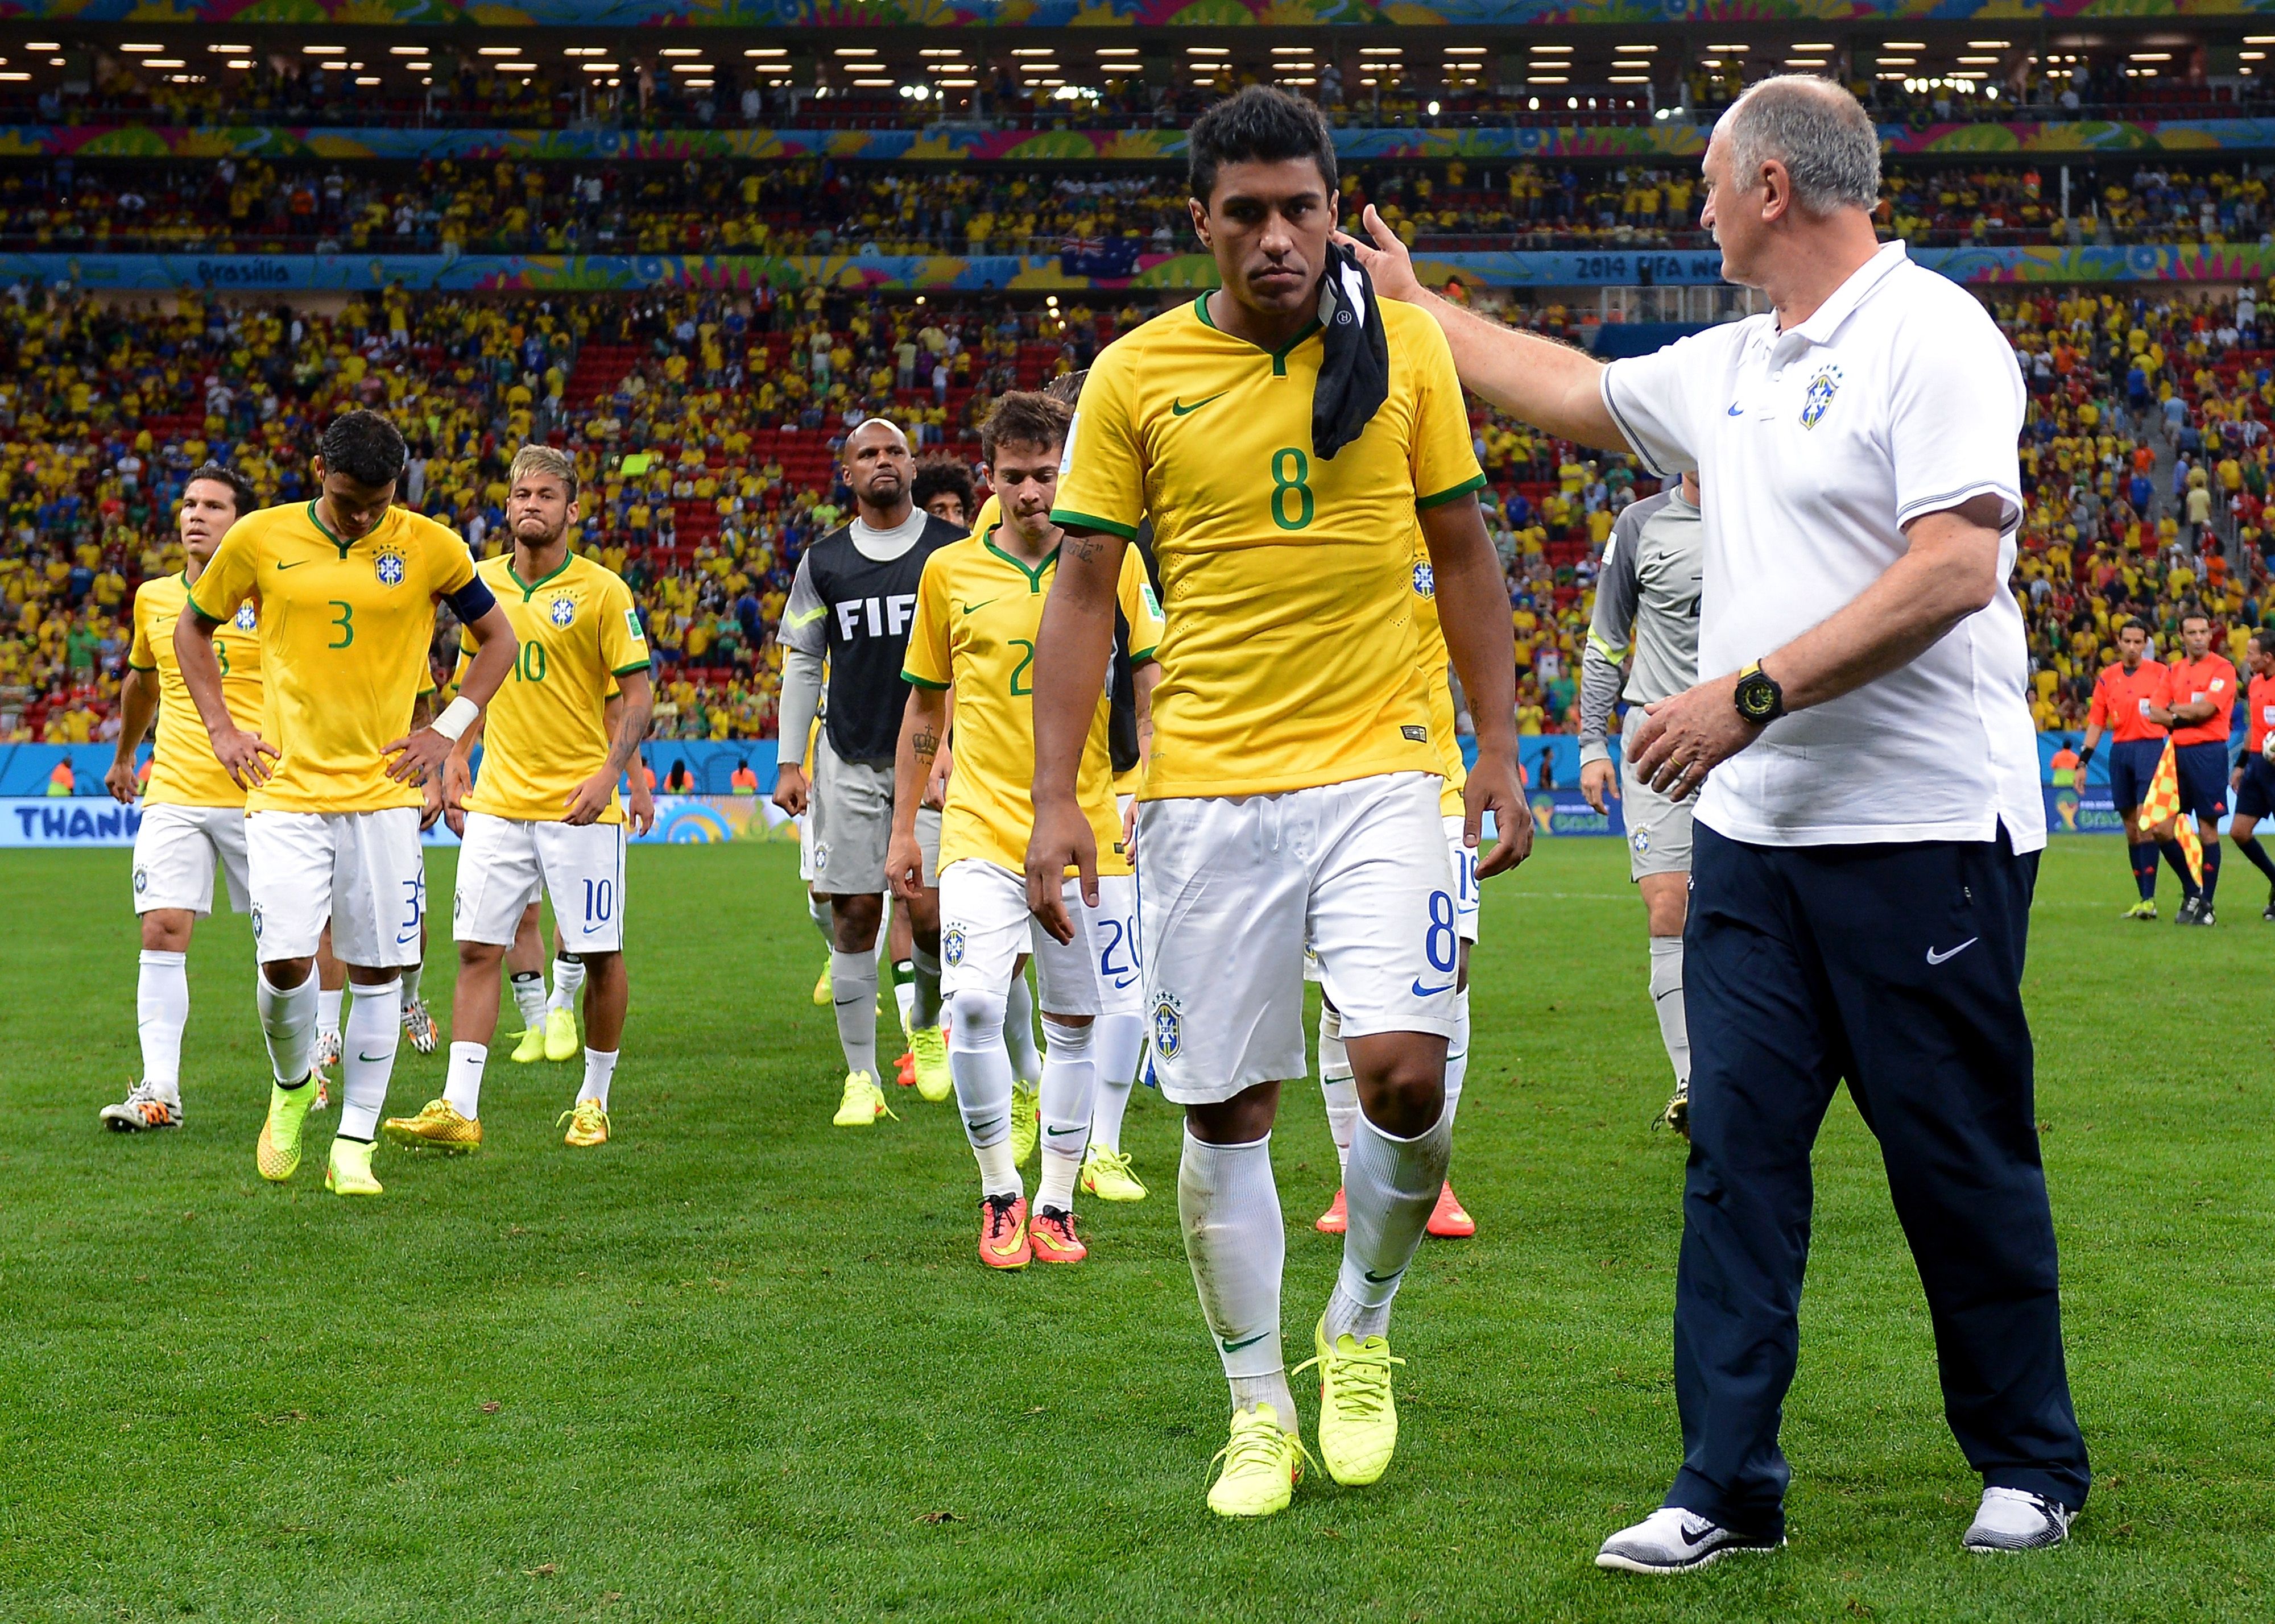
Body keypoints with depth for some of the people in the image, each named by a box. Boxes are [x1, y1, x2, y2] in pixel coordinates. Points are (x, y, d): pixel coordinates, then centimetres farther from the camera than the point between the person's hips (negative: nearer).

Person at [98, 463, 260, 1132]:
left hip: (258, 794, -3)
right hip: (172, 794, 3)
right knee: (163, 931, -11)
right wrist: (123, 756, 38)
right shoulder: (152, 599, 10)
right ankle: (159, 1090, -12)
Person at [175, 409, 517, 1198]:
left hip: (384, 789, 1)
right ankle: (291, 1087, 20)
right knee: (285, 964, -11)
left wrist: (446, 730, 1)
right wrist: (222, 729, 5)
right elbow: (192, 629, 15)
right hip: (286, 787, 0)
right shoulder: (260, 539, -1)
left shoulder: (431, 547, -1)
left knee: (377, 971, 1)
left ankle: (354, 1146, 12)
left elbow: (497, 638, 12)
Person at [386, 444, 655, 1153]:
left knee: (600, 955, 3)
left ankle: (593, 1102, 18)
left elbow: (638, 691, -6)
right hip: (497, 798, 4)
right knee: (478, 948, -3)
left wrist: (609, 772, -18)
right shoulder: (481, 582, 8)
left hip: (579, 803, -3)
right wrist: (455, 758, 9)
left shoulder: (602, 590, -5)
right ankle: (458, 1110, -4)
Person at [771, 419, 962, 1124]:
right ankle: (861, 1078, 7)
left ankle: (929, 1025, 23)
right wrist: (789, 763, 5)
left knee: (929, 913, -8)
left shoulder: (953, 550, 3)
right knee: (854, 914, 0)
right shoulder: (824, 561, 7)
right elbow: (802, 663, 11)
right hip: (849, 760, 1)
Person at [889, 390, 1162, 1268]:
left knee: (1074, 1022, 7)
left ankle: (1055, 1204, 20)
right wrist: (902, 828, 11)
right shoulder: (950, 571, 4)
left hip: (1086, 827, 1)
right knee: (972, 1001, -18)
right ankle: (998, 1189, -1)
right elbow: (924, 704, 12)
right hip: (982, 824, -1)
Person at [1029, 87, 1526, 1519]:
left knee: (1405, 1073, -13)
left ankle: (1362, 1325, 16)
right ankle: (1260, 1410, 21)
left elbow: (1462, 550, 10)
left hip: (1381, 770, 0)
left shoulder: (1407, 345, 3)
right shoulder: (1137, 375, 1)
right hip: (1205, 791, 1)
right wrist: (1057, 799, -3)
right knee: (1224, 1108, 4)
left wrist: (1501, 744, 6)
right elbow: (1085, 590, 3)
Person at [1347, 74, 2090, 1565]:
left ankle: (2033, 1470, 18)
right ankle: (1729, 1486, 9)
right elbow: (1570, 388, 33)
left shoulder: (1931, 334, -11)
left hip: (1922, 831, -7)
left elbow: (1953, 568, -21)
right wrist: (1413, 304, 38)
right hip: (1754, 832, 8)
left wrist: (1754, 693, -22)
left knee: (1963, 1163, 2)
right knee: (1738, 1148, 3)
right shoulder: (1729, 368, 15)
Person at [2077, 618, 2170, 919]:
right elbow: (2096, 723, 13)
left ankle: (2149, 900, -15)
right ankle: (2144, 898, 13)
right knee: (2131, 827, 7)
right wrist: (2083, 762, 8)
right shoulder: (2107, 678, 11)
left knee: (2145, 823, -14)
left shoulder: (2160, 672, 1)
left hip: (2151, 748, -4)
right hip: (2119, 751, 4)